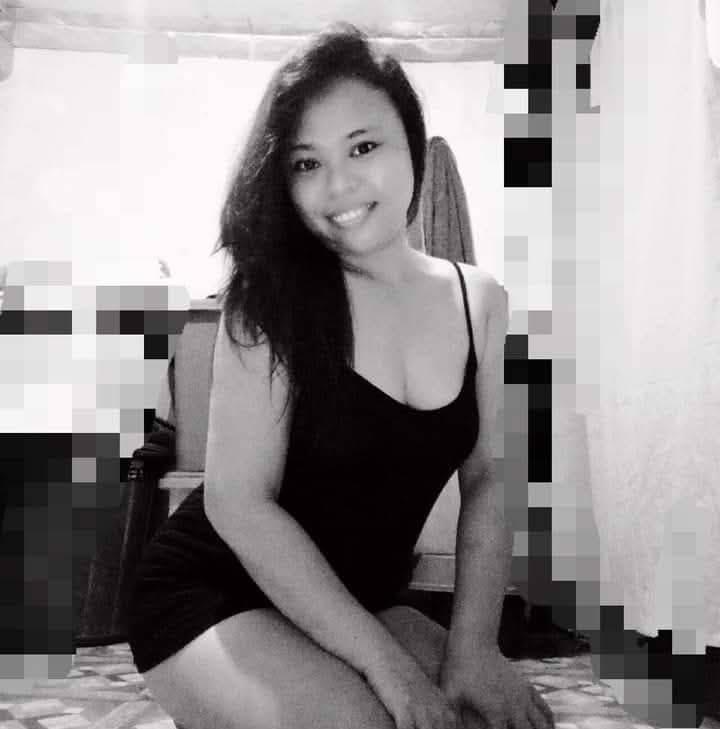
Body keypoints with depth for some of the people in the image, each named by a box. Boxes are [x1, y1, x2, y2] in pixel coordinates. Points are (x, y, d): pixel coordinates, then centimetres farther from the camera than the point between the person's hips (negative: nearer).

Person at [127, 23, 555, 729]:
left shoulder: (479, 300, -2)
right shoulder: (272, 297, -15)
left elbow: (486, 482, -3)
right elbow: (239, 503, -19)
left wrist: (471, 644, -15)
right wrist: (387, 665, -21)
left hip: (358, 601, 4)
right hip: (212, 593, -4)